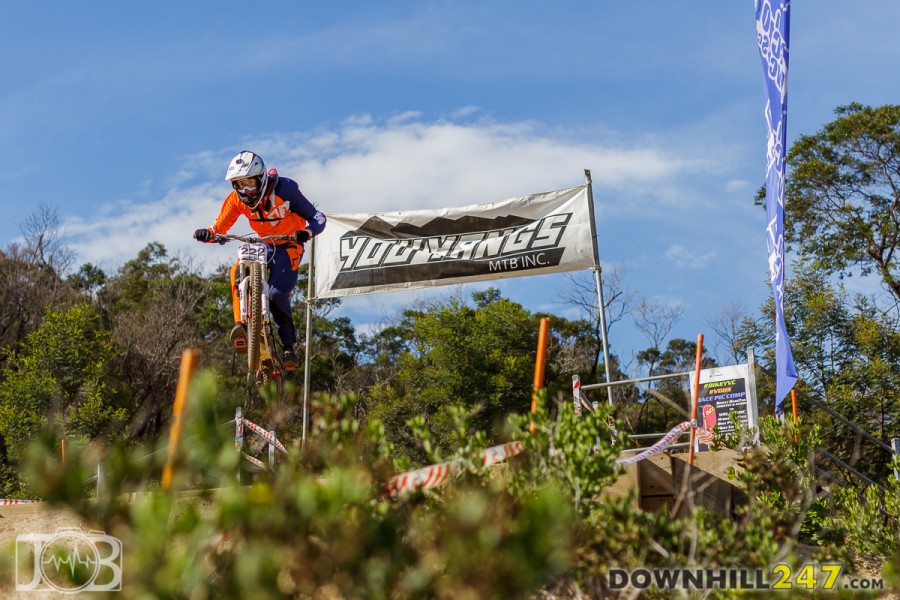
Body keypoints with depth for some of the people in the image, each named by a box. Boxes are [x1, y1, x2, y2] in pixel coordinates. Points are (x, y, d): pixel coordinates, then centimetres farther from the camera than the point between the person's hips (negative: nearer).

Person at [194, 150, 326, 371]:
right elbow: (219, 227, -13)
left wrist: (306, 232, -43)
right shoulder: (236, 199, -13)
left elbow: (317, 218, -21)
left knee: (277, 294, -21)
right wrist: (207, 234, -37)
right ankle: (241, 325, -29)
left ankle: (289, 346, -3)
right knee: (238, 271, -29)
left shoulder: (284, 190, -24)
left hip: (288, 245, -4)